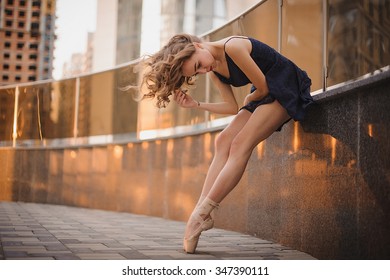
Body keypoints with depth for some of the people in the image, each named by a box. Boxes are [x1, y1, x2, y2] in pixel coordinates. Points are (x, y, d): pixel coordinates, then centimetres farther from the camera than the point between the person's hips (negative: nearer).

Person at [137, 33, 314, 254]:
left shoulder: (233, 47, -24)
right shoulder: (214, 71, 3)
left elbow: (262, 87, -17)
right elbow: (233, 107, 4)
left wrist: (249, 100, 4)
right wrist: (195, 104, -4)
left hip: (286, 88, -9)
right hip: (265, 95, 9)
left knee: (241, 144, -19)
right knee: (224, 141, -6)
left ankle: (201, 215, -20)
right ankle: (203, 210, -11)